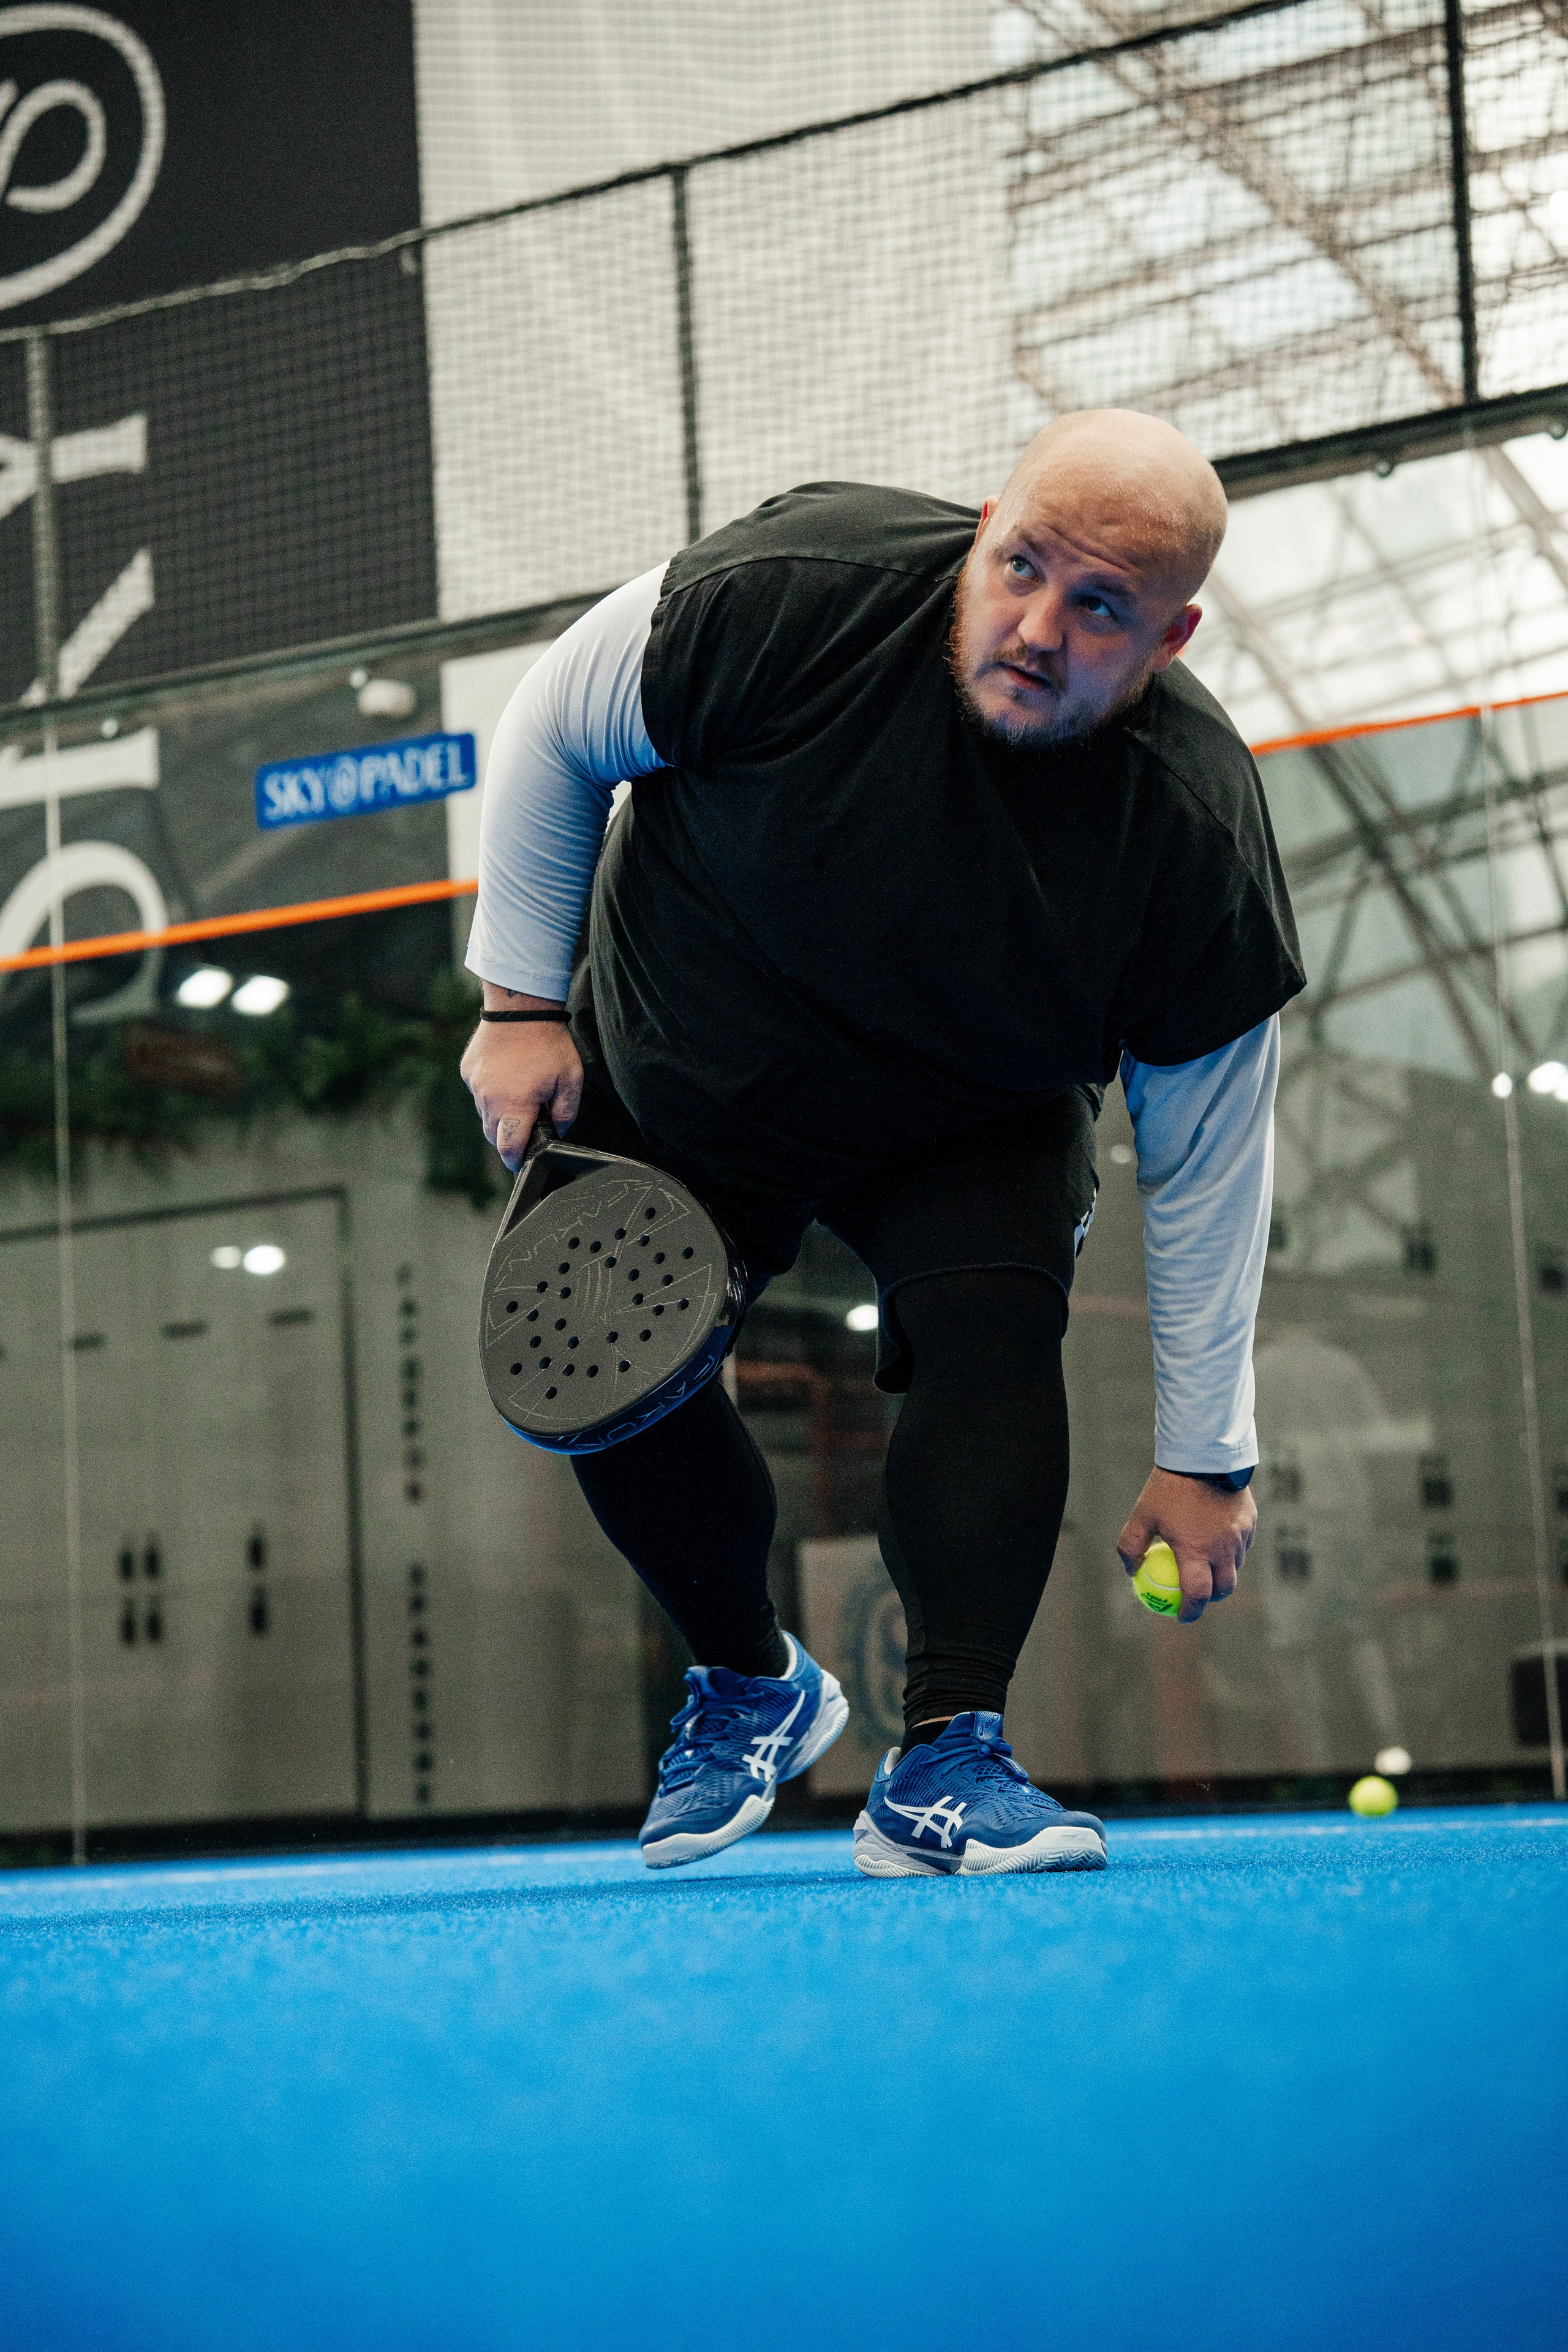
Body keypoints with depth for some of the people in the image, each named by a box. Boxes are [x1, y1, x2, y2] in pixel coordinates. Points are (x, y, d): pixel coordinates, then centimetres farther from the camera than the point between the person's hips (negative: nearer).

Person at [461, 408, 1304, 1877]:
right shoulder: (786, 597, -34)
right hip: (677, 1074, 1)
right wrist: (523, 1003, -11)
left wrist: (1202, 1454, -16)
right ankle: (751, 1685, 26)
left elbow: (1207, 1159, -19)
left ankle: (944, 1759, -20)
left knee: (991, 1330, -27)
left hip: (972, 1131, -1)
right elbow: (551, 733, -14)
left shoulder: (1196, 839, -32)